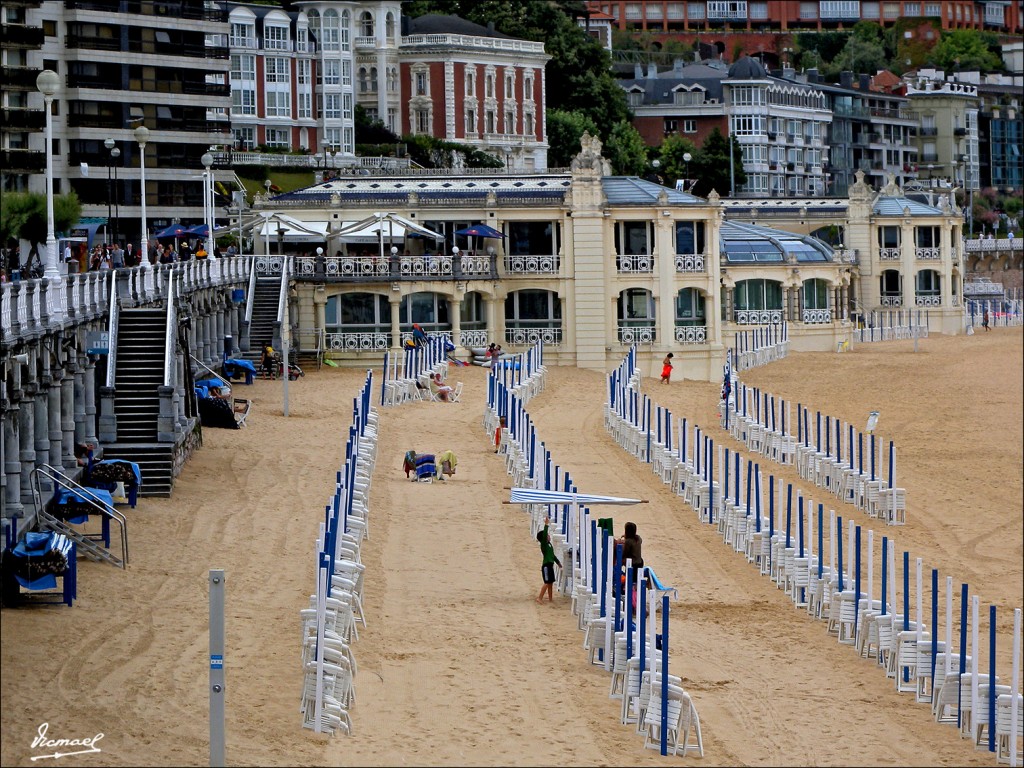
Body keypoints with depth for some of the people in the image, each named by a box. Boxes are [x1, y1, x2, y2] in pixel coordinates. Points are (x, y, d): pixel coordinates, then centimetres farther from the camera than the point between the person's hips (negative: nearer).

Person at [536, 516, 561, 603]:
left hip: (550, 565, 9)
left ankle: (550, 599, 16)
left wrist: (558, 562, 33)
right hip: (546, 566, -9)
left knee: (551, 583, 11)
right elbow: (544, 535, -28)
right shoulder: (543, 545, -12)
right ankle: (540, 598, -8)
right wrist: (546, 525, -31)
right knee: (547, 583, -10)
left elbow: (552, 555, 25)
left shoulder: (549, 544, 13)